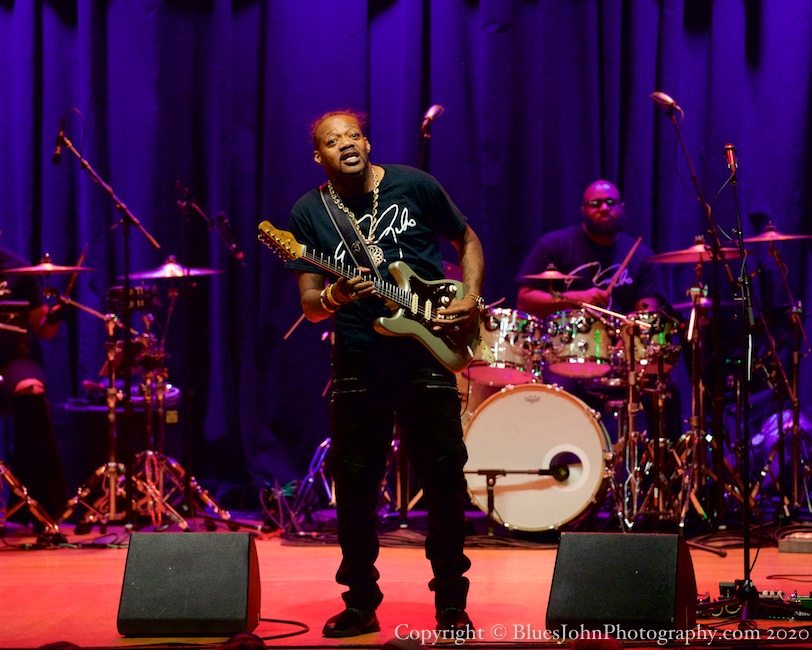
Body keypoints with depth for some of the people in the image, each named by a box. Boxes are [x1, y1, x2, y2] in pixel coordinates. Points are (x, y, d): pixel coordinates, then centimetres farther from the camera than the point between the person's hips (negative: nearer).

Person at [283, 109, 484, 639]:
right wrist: (335, 297, -21)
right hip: (358, 360, 1)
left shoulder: (415, 187, 1)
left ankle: (452, 604, 10)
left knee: (443, 476, 0)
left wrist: (471, 299, -1)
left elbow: (468, 241, 15)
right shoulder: (310, 213, 3)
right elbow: (310, 306, 1)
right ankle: (360, 604, 16)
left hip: (427, 351, -1)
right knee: (355, 484, 3)